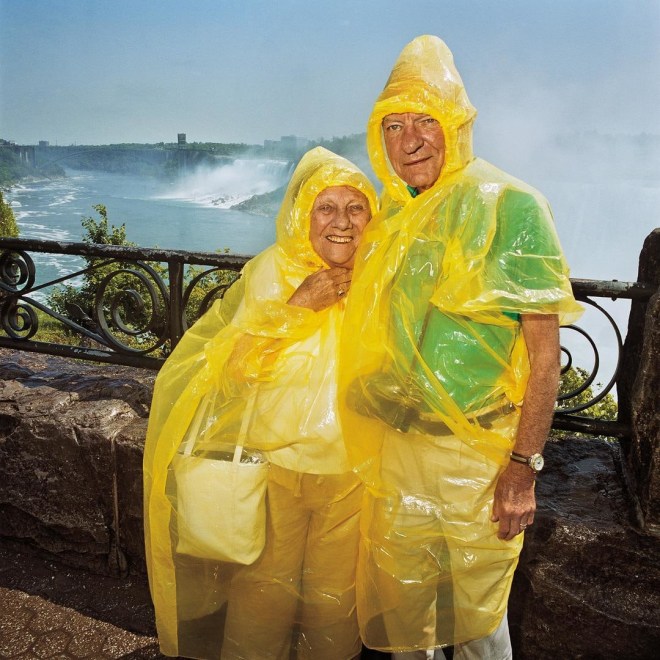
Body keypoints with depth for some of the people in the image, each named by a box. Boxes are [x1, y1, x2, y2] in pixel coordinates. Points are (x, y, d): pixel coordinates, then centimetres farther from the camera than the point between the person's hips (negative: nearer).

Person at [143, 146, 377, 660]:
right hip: (275, 462, -2)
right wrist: (299, 304, -22)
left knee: (335, 598, 18)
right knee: (265, 591, 15)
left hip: (351, 473, 2)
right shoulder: (273, 269, -8)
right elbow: (233, 363, -16)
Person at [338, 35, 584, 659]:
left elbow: (544, 348, -15)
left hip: (475, 452, -5)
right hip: (393, 449, 6)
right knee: (401, 605, 21)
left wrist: (524, 465, -18)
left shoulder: (508, 204, -11)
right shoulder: (388, 217, 7)